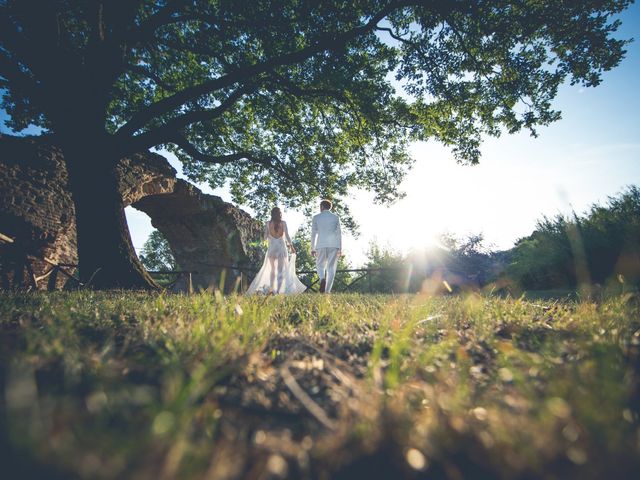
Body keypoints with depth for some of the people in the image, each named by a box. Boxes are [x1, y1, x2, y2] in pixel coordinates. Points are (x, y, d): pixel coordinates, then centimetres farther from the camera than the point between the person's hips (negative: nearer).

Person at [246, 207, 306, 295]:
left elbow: (265, 237, 0)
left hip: (271, 248, 2)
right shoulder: (283, 223, -4)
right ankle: (278, 290, -1)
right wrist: (291, 246, 2)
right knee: (280, 270, 5)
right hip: (282, 247, -1)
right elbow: (287, 236, -7)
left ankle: (271, 289, 6)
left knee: (272, 269, 14)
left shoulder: (268, 223, -1)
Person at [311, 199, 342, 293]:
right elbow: (339, 233, 3)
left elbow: (313, 233, 3)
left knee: (320, 265, 13)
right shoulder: (336, 217, 8)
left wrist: (312, 248, 6)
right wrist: (340, 248, 4)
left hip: (321, 245, 0)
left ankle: (322, 279, -18)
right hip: (334, 245, 1)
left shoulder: (316, 217, 6)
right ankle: (327, 291, -3)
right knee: (331, 268, 3)